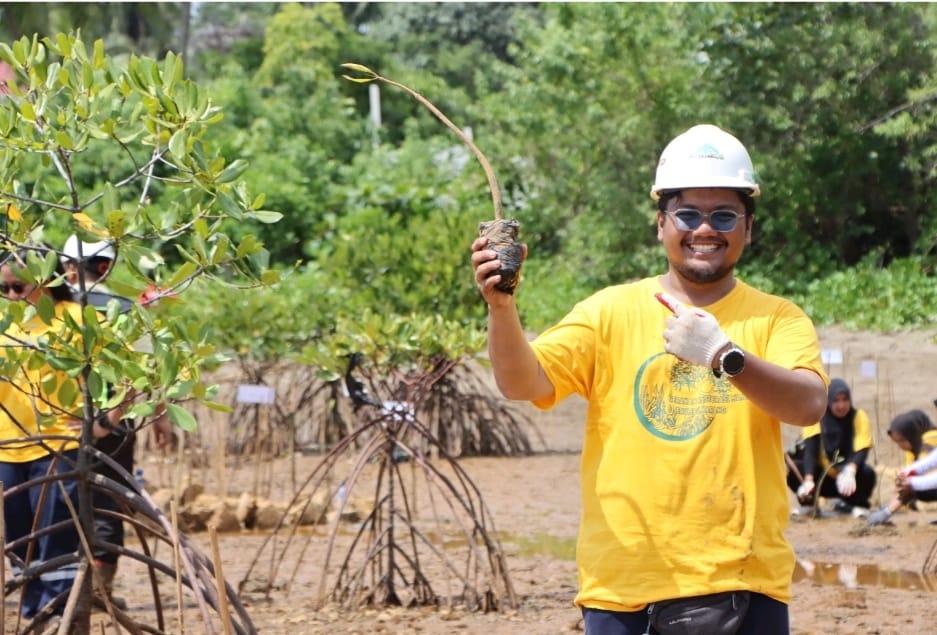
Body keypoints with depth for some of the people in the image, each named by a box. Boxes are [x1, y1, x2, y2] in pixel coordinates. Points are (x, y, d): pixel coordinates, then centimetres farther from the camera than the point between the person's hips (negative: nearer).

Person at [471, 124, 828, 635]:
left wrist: (725, 356, -29)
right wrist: (502, 309, -24)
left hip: (743, 588, 0)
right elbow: (525, 383, -5)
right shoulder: (610, 312, 7)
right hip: (623, 589, 0)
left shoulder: (777, 319, 6)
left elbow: (809, 404, -12)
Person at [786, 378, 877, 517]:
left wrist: (850, 471, -43)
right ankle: (809, 504, 0)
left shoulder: (859, 416, -9)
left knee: (867, 473, -32)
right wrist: (808, 480, -37)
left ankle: (848, 505, -4)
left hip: (847, 481, 0)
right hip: (822, 479, 0)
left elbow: (862, 450, -21)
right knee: (791, 468, -25)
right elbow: (810, 451, -20)